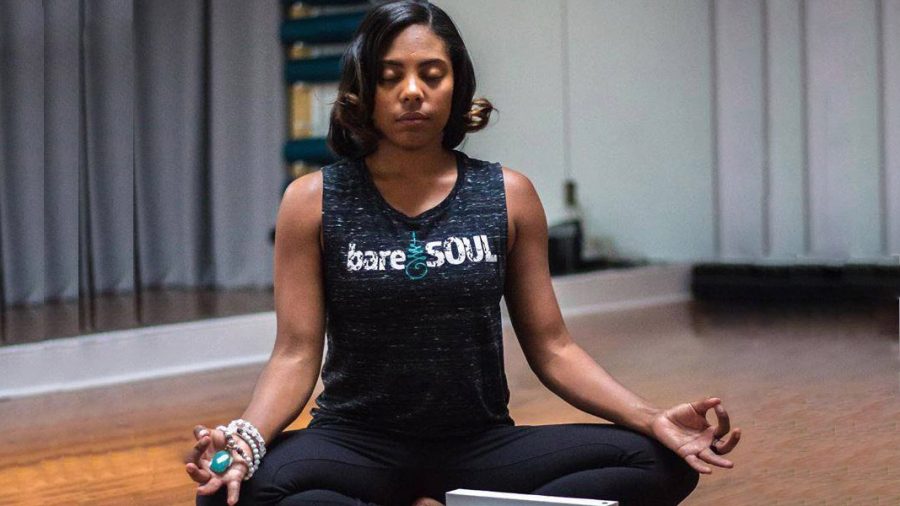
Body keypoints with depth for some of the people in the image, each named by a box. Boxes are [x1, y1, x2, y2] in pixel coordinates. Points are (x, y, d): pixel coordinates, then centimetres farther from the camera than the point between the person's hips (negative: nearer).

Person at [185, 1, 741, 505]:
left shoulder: (508, 195, 3)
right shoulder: (314, 201, 0)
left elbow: (551, 347, 4)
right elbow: (296, 354, -4)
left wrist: (653, 419, -10)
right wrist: (247, 438, -25)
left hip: (481, 444, 2)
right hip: (358, 442, -2)